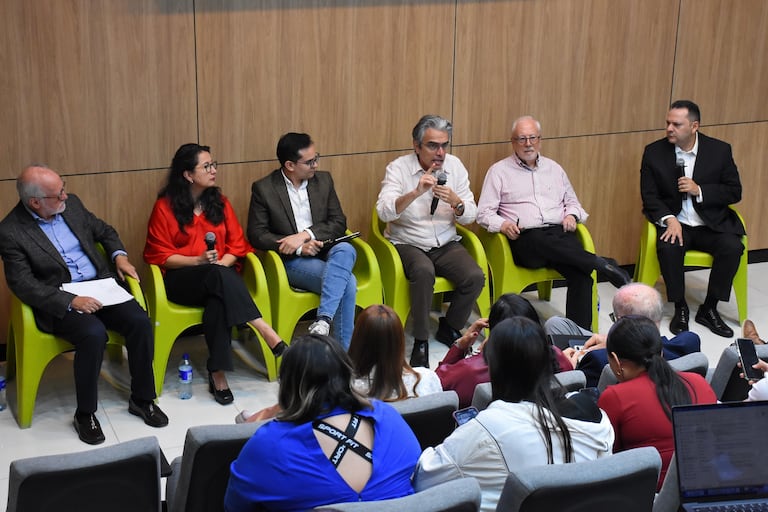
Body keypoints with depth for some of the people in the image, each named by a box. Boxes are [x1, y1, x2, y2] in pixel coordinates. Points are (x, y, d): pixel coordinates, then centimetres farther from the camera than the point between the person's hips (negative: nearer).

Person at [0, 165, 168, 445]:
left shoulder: (71, 204, 5)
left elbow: (104, 231, 21)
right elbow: (23, 284, -16)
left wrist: (119, 254, 1)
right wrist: (71, 301, -25)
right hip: (58, 301, -5)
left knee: (140, 321, -18)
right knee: (94, 333, -32)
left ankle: (142, 399, 0)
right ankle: (85, 414, -12)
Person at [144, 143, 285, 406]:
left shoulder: (220, 202, 11)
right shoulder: (165, 207, -1)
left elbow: (237, 244, 9)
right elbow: (159, 255, -2)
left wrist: (222, 263, -13)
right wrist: (199, 261, -16)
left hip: (220, 275, 3)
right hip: (181, 279, -3)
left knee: (219, 299, -36)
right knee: (219, 277, -37)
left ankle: (218, 374, -37)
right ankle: (266, 333, -44)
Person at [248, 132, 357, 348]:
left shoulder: (324, 180, 9)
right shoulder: (263, 189, -2)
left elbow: (339, 223, 4)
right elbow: (256, 235, -5)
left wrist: (306, 235, -15)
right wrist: (298, 248, -18)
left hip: (327, 252, 4)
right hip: (293, 260, -4)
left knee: (345, 250, -36)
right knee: (347, 282, -31)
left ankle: (323, 319, -40)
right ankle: (343, 349, -26)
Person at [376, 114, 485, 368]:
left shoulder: (455, 166, 2)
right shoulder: (398, 168, -9)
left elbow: (470, 216, 1)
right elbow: (384, 212, -23)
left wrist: (456, 202, -21)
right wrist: (416, 193, -36)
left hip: (447, 243, 4)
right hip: (408, 243, -4)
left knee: (475, 277, -22)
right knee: (424, 271, -36)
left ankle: (449, 328, 5)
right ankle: (420, 342, -20)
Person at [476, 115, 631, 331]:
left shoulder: (554, 168, 24)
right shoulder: (499, 171, 12)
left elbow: (572, 202, 30)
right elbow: (484, 213, 6)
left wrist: (572, 215, 6)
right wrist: (503, 224, -15)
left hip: (560, 234, 3)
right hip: (526, 239, -3)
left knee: (581, 274, -29)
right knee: (543, 240, -42)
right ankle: (602, 264, -36)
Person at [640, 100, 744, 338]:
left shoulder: (720, 150, -1)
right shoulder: (654, 152, -1)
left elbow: (735, 192, 1)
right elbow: (649, 196, 0)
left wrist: (700, 190, -15)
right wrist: (669, 219, -18)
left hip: (711, 224, 1)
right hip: (675, 222, -1)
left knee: (732, 247, -27)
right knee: (668, 247, -32)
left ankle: (709, 309, -10)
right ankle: (680, 308, -12)